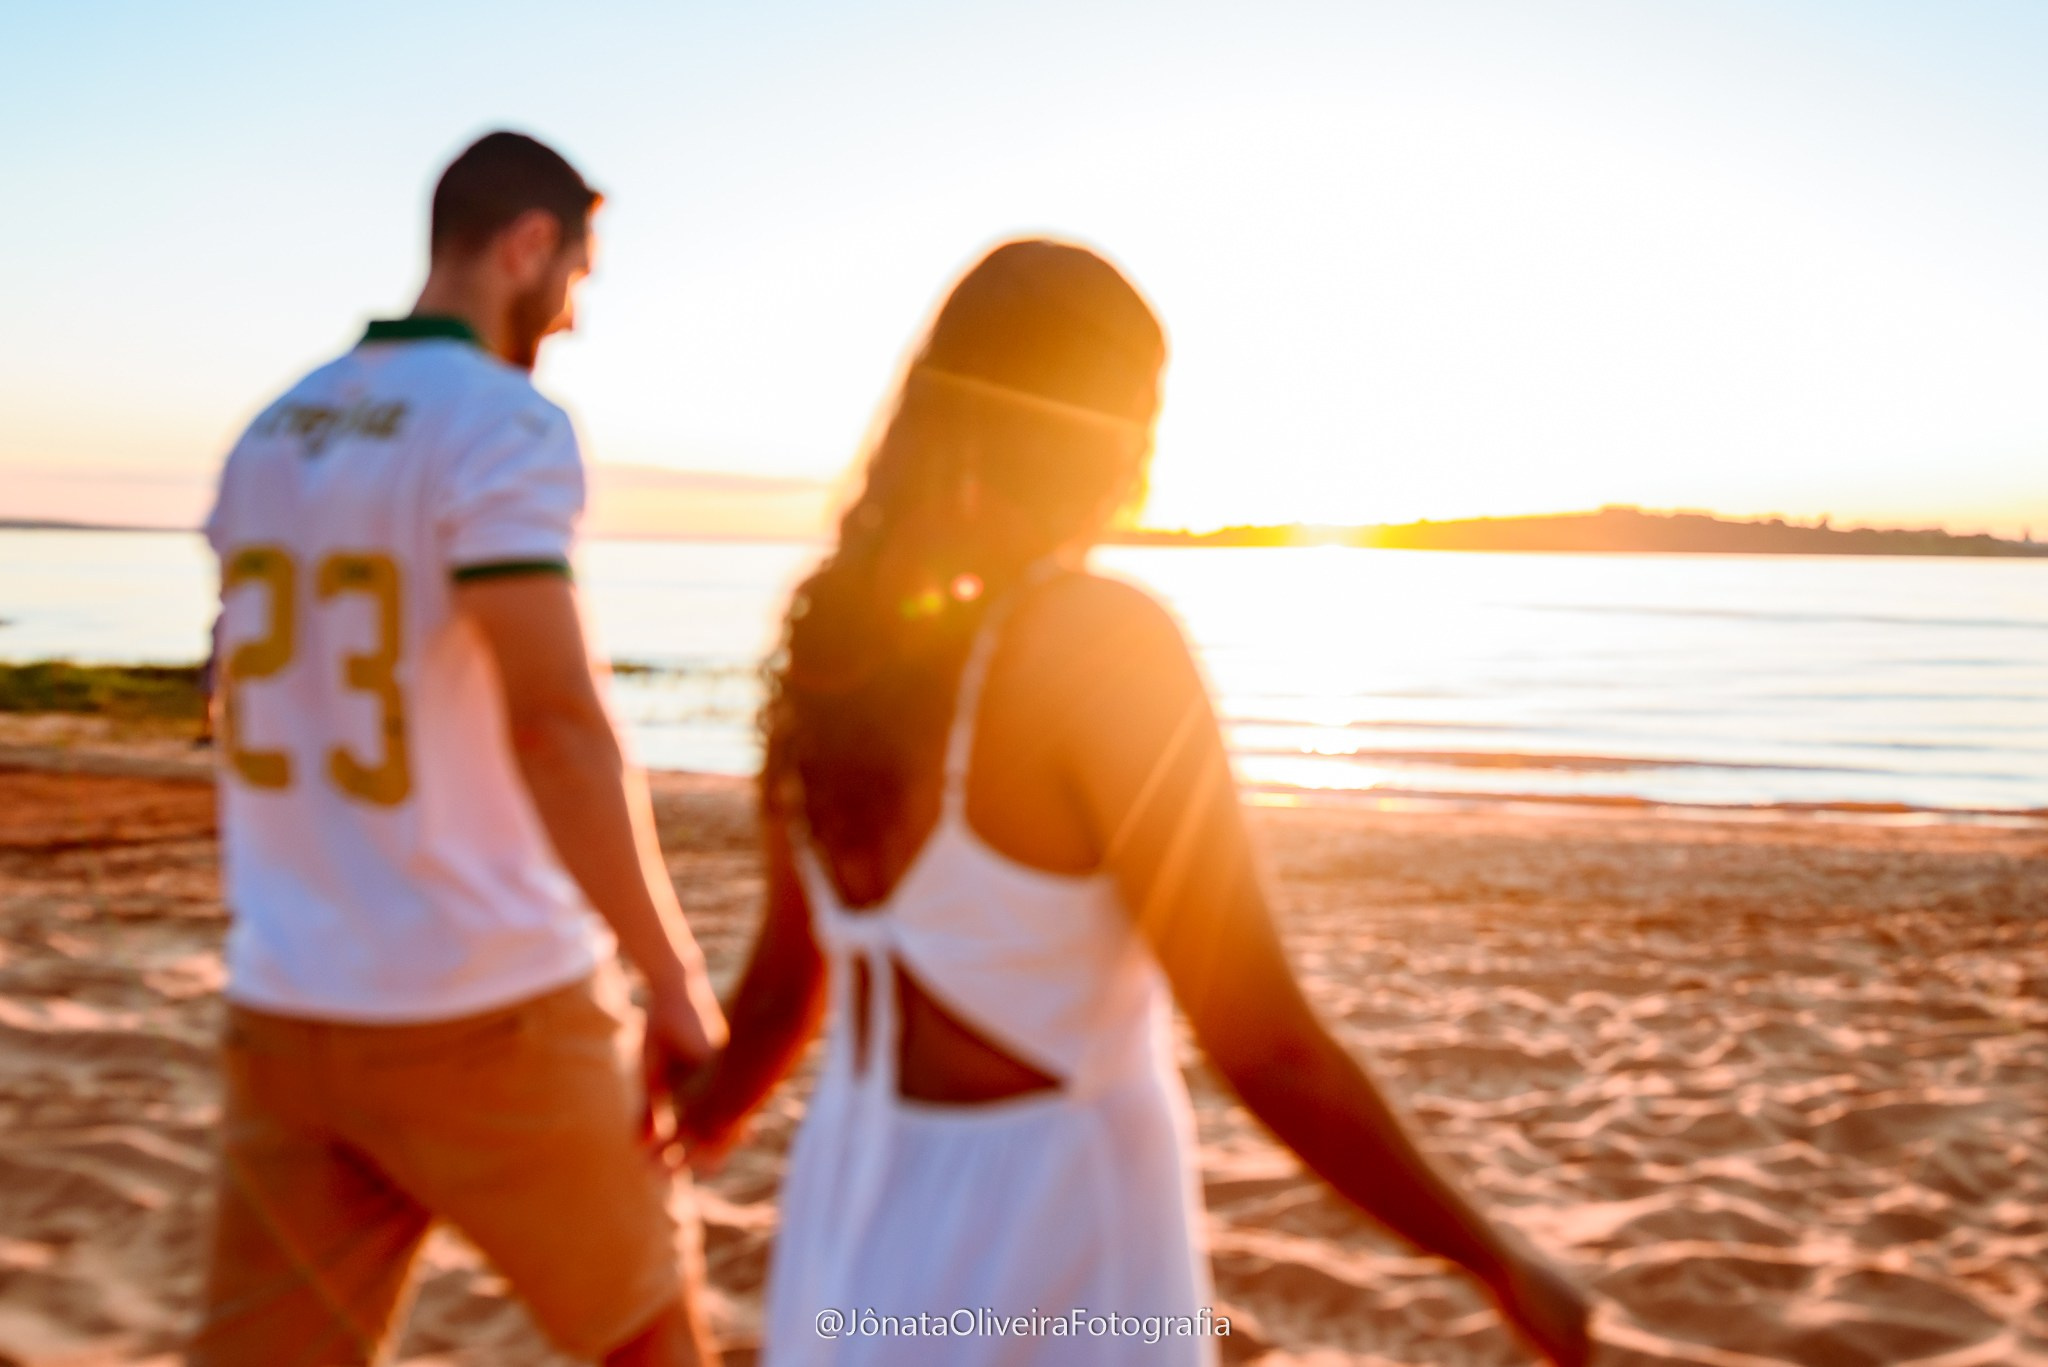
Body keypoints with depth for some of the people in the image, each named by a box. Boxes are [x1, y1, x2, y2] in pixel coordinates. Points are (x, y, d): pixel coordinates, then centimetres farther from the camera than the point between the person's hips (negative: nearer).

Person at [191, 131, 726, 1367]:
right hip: (486, 1012, -6)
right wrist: (679, 983, -19)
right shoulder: (505, 425, -16)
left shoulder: (276, 433, 10)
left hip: (287, 1013, 7)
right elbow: (559, 726, -26)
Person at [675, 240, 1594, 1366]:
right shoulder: (1105, 641, -22)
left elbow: (786, 974, 9)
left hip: (854, 1209, 7)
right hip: (1051, 1245, -6)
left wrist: (705, 1117, 30)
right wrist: (1505, 1265, -7)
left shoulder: (835, 632, -1)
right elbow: (1266, 1050, -21)